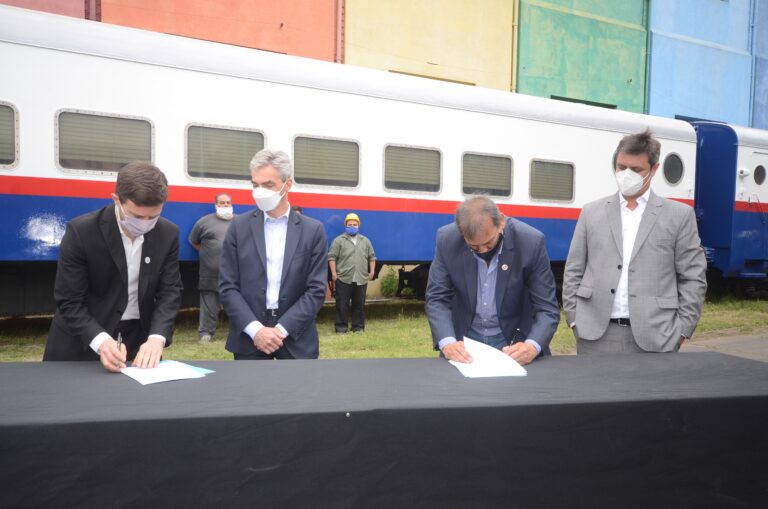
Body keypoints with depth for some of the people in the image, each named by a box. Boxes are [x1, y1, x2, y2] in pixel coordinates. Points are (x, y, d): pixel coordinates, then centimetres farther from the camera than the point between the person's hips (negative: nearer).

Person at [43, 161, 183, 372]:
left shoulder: (168, 234, -9)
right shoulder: (81, 232, -18)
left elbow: (170, 291, -8)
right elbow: (69, 301, -16)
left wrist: (157, 337, -24)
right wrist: (100, 340, -32)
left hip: (140, 338, 2)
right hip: (81, 342, -2)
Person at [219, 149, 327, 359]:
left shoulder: (313, 230, 0)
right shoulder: (239, 227, 2)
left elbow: (316, 289, -3)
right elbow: (227, 286, -1)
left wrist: (282, 329, -12)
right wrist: (255, 329, -12)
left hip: (296, 338, 0)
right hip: (248, 339, 0)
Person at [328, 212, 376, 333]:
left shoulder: (365, 241, 15)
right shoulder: (339, 240, 2)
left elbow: (372, 257, 18)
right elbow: (332, 257, -2)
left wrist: (372, 271, 8)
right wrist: (334, 273, -8)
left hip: (361, 280, 3)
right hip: (343, 279, -3)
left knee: (359, 305, 8)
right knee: (342, 304, 0)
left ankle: (358, 327, 17)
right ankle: (341, 327, 8)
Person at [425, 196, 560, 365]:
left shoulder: (531, 242, -18)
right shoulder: (447, 240, -14)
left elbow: (547, 308, -14)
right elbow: (437, 299, -10)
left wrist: (532, 346, -32)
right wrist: (447, 342, -27)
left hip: (513, 341, -1)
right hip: (464, 338, 1)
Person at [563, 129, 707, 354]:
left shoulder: (679, 215, 5)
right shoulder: (591, 212, 8)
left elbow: (693, 278, 3)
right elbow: (573, 273, 8)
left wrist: (681, 331, -4)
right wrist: (575, 321, 1)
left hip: (654, 338, -1)